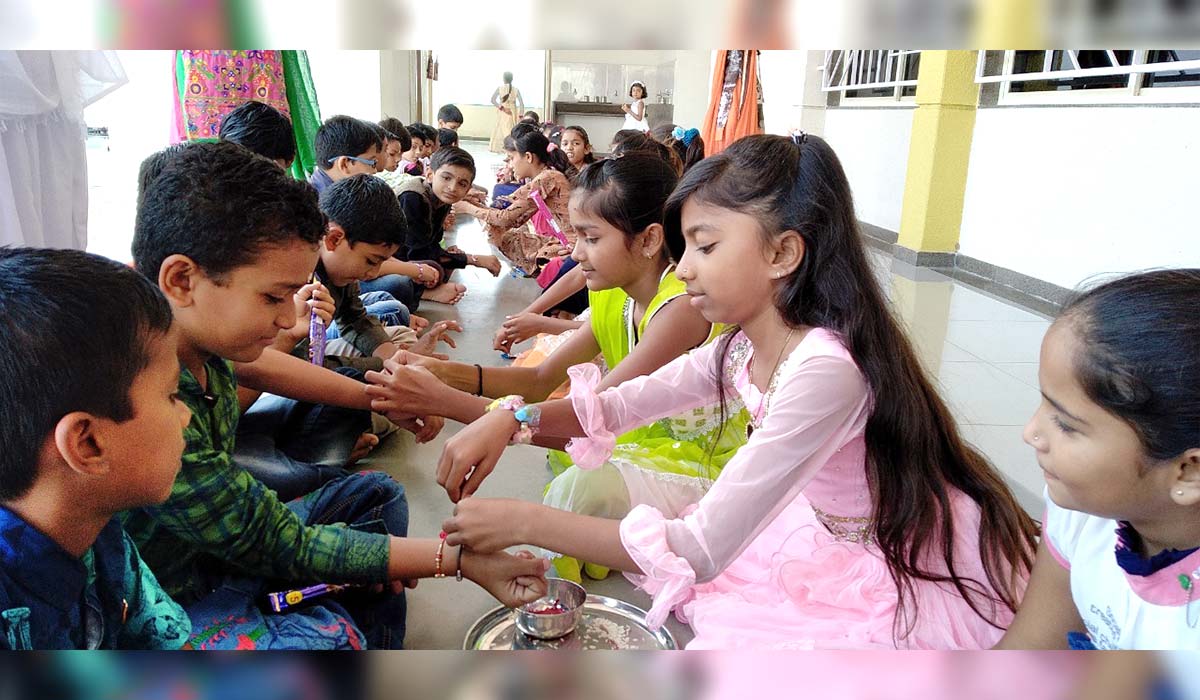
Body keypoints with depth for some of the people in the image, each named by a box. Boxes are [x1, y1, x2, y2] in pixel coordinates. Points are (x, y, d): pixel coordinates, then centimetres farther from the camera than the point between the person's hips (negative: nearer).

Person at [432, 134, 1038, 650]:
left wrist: (526, 521, -29)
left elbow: (700, 549, -33)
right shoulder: (743, 349, -8)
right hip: (832, 540, 7)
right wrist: (514, 418, -16)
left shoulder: (825, 370, -34)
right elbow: (622, 403, 1)